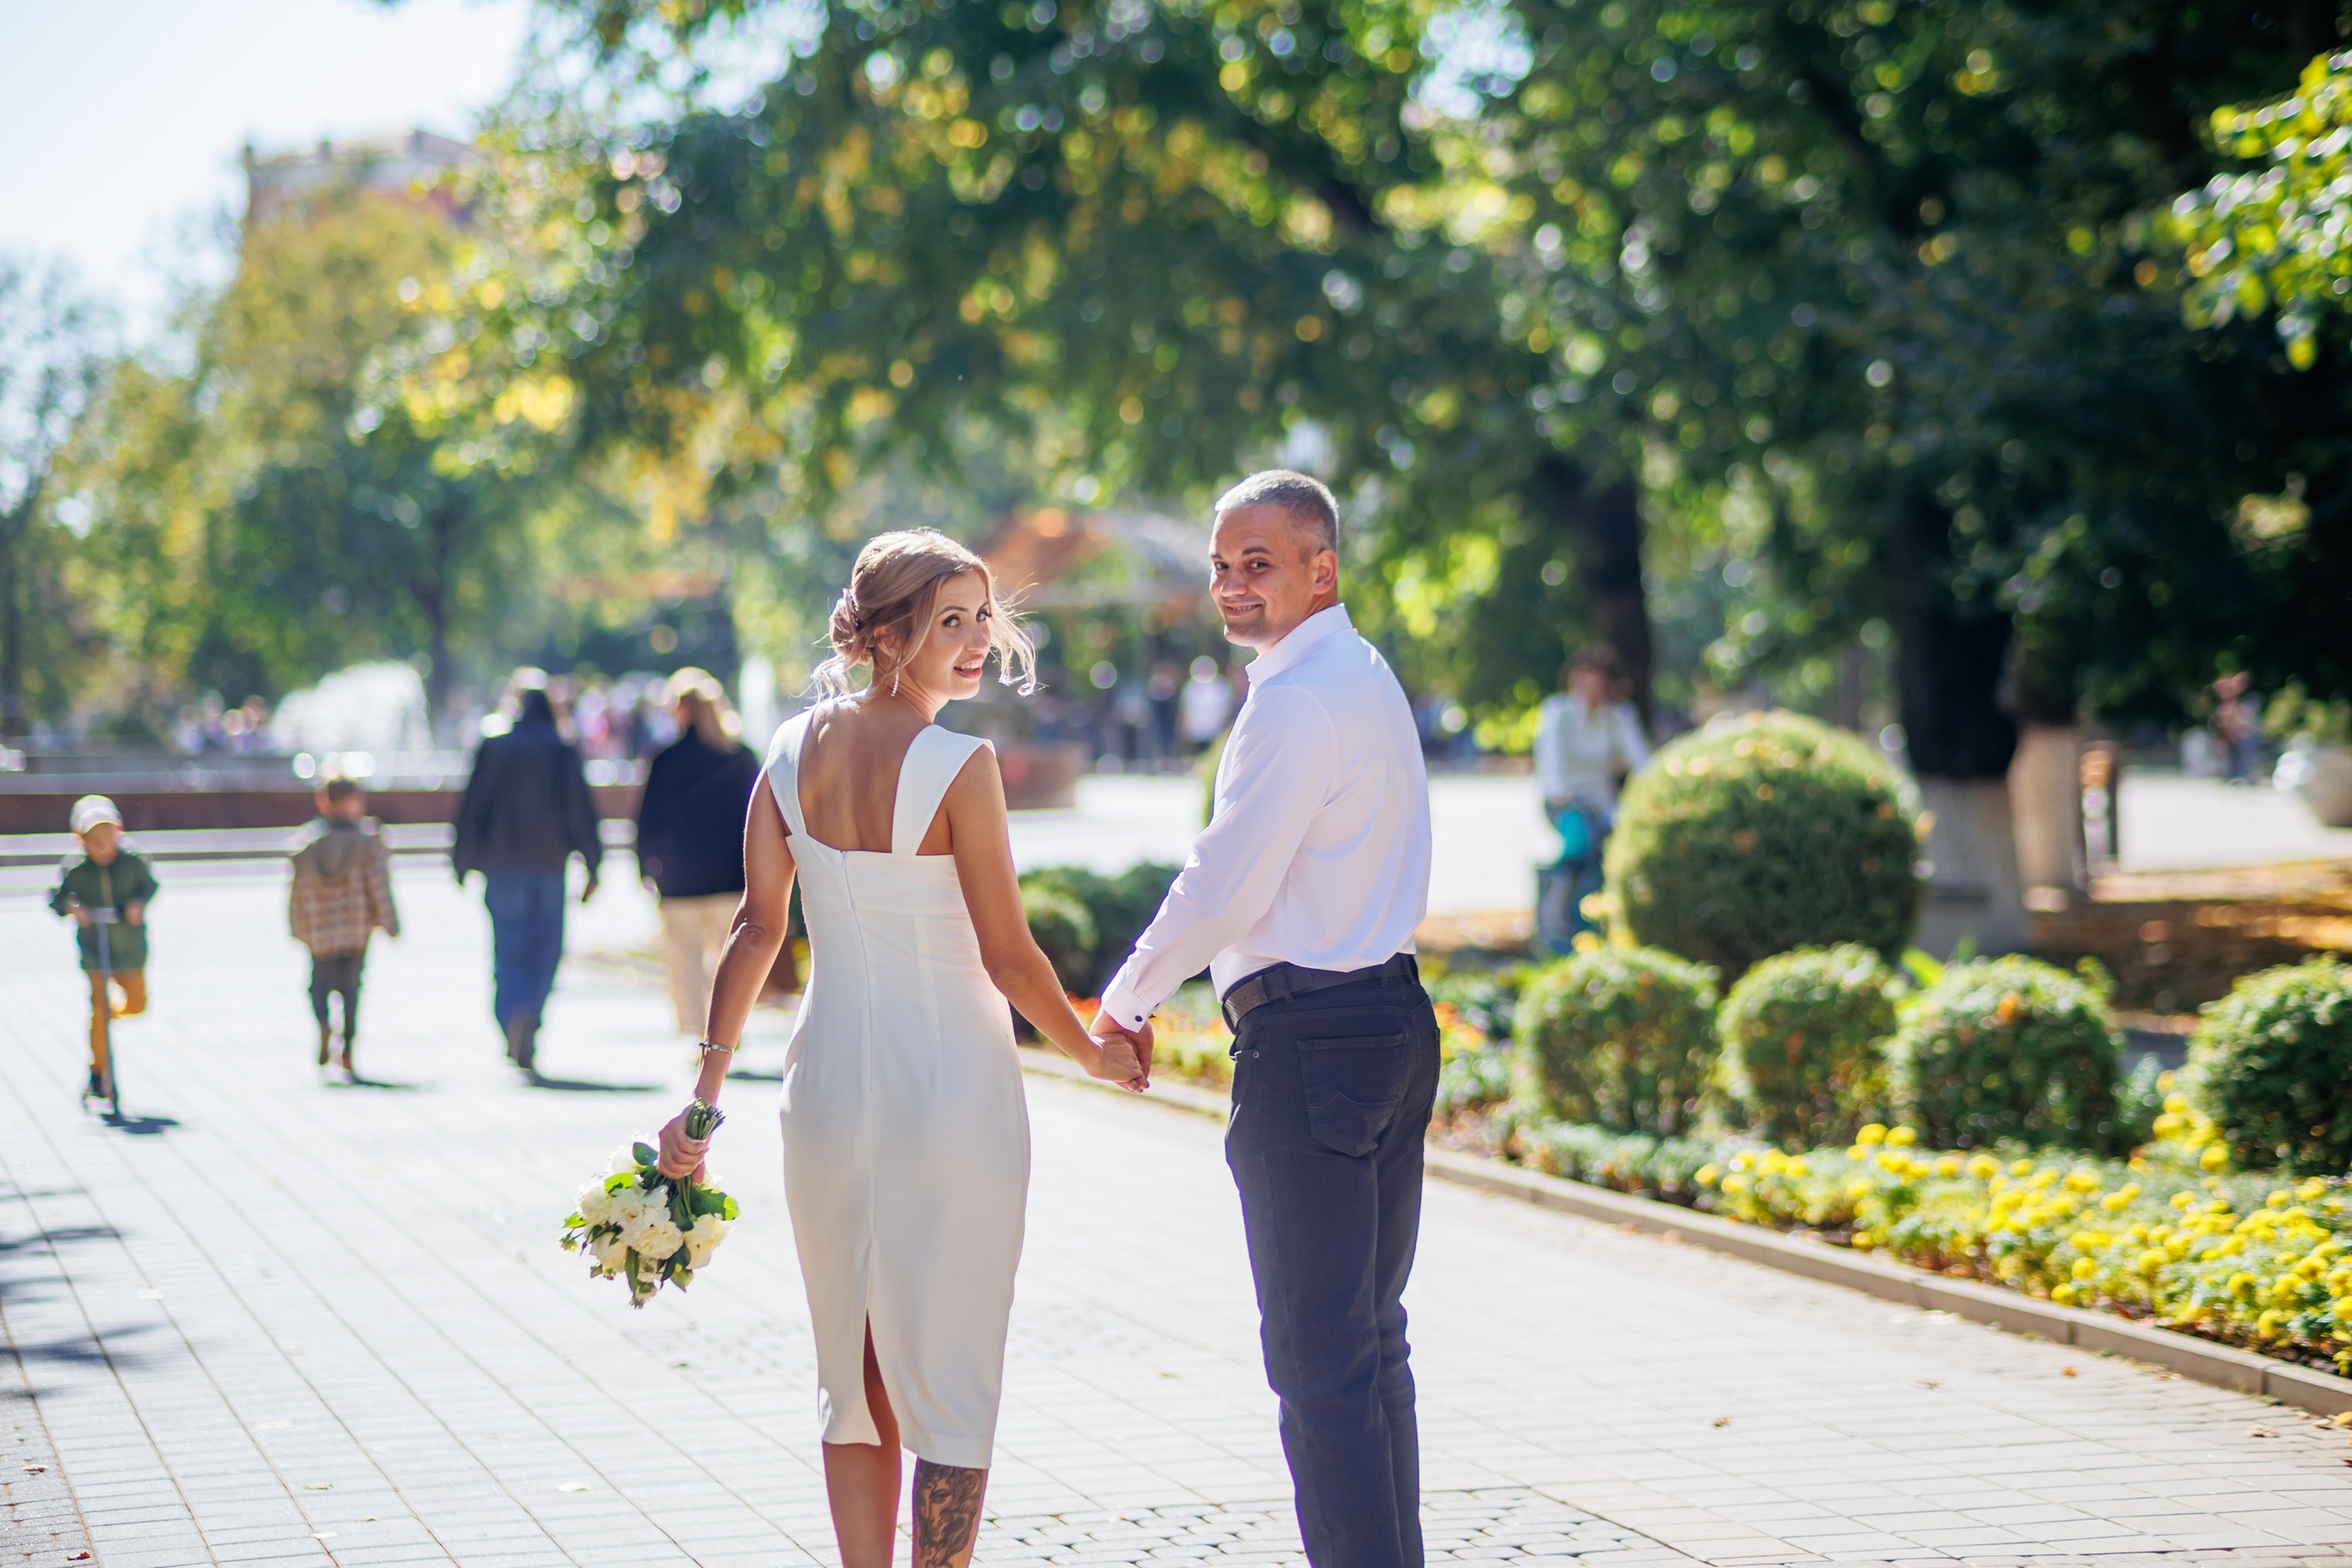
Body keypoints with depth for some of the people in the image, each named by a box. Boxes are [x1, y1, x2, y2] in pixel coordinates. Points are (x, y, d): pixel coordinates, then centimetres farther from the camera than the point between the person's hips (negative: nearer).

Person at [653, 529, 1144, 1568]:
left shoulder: (795, 748, 3)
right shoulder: (960, 765, -15)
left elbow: (757, 927, 1)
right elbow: (1007, 955, -12)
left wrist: (705, 1088, 4)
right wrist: (1094, 1053, 4)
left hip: (827, 1082, 6)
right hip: (952, 1087, -5)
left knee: (854, 1371, 15)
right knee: (951, 1375, 4)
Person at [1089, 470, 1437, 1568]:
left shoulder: (1297, 698, -16)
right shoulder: (1367, 677, 17)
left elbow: (1225, 890, -17)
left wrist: (1124, 1003, -3)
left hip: (1309, 1042, -10)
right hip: (1391, 1012, 11)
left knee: (1318, 1354, -7)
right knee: (1371, 1335, 17)